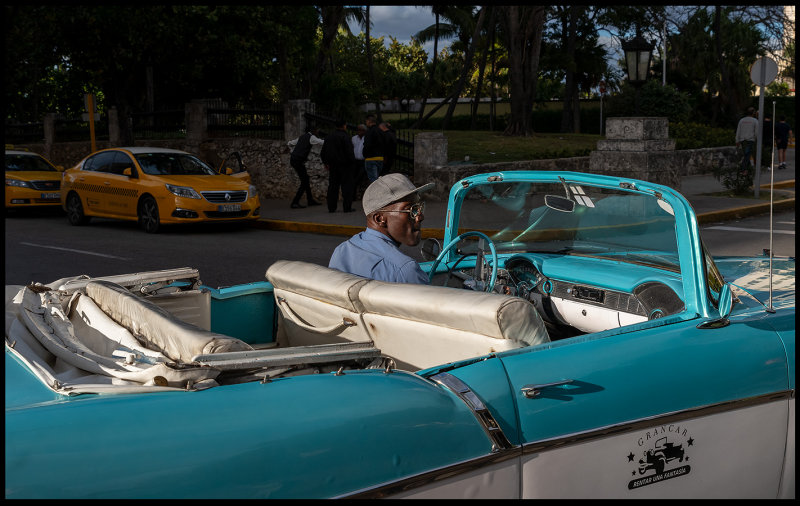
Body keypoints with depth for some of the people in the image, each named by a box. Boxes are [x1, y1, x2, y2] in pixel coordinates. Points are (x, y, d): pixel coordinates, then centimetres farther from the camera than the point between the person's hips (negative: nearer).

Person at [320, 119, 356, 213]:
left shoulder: (329, 137, 10)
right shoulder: (345, 136, -12)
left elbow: (323, 152, 15)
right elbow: (349, 152, -18)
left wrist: (326, 163, 25)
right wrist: (353, 162, -7)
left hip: (333, 166, 6)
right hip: (345, 165, -6)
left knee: (333, 186, 9)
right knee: (347, 186, -1)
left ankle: (331, 208, 8)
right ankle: (347, 207, -4)